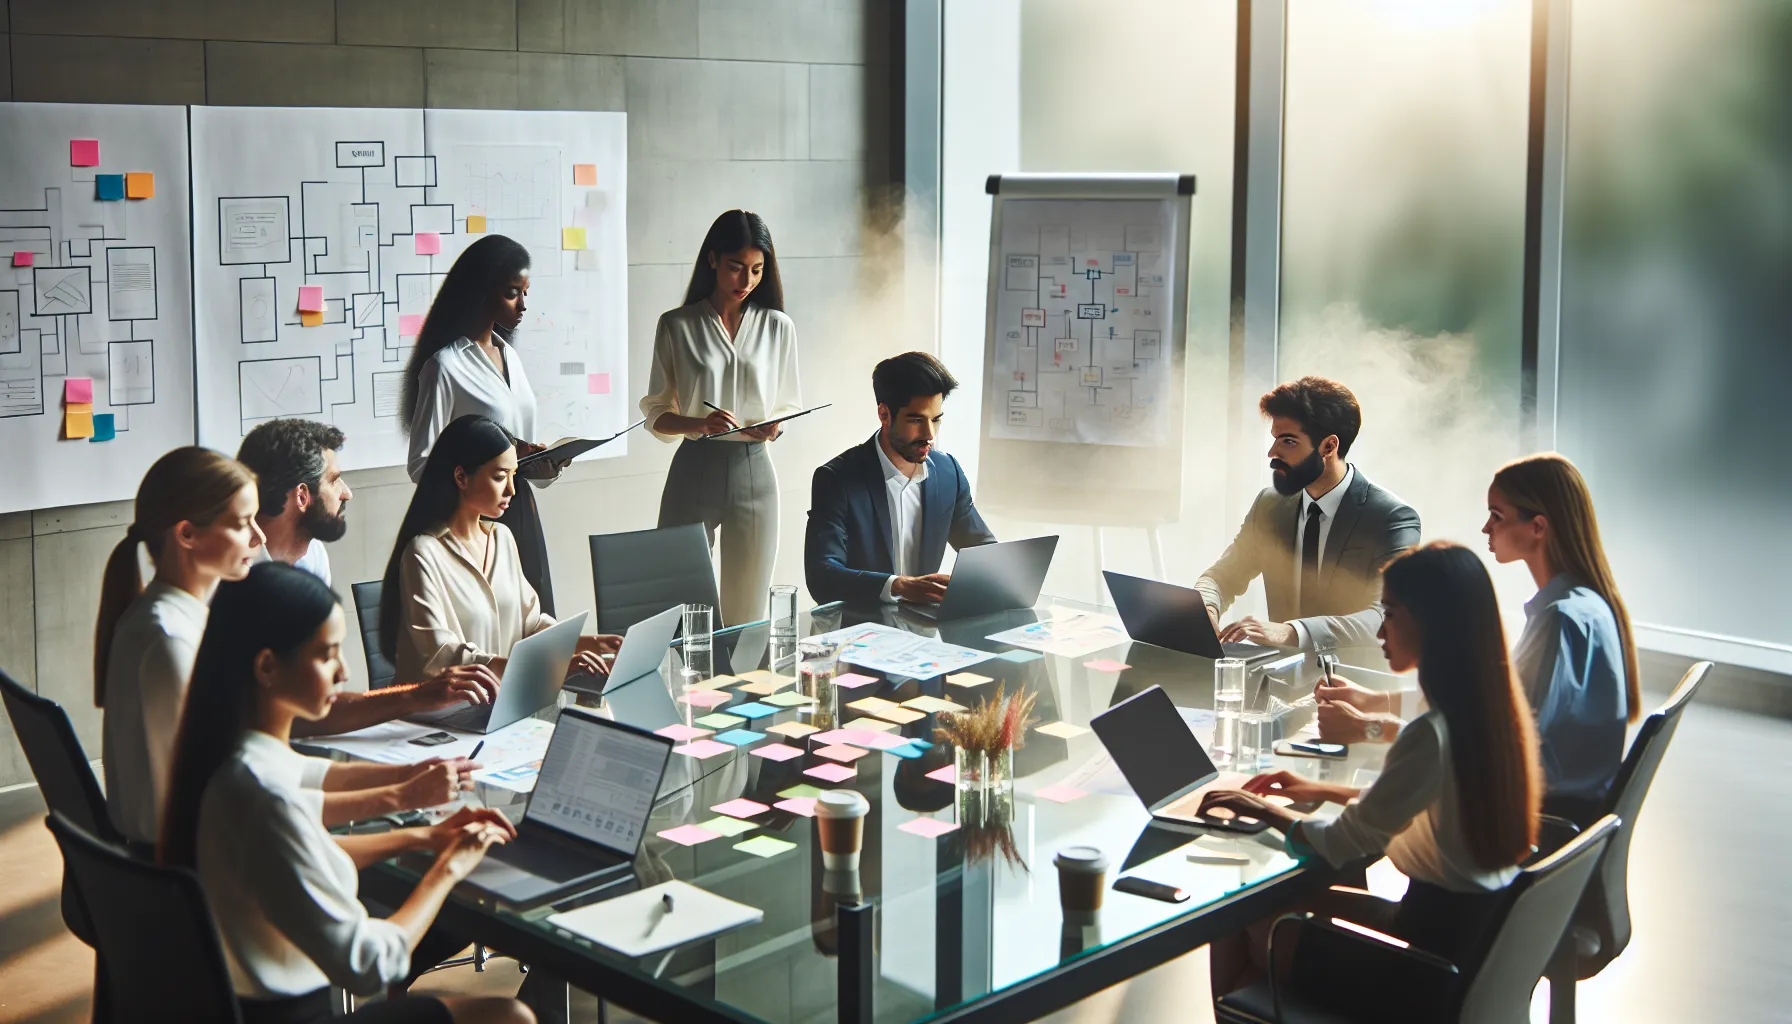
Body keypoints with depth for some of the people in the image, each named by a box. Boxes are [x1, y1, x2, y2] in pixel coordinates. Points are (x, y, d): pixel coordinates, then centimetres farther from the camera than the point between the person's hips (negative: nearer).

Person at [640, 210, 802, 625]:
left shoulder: (778, 327, 7)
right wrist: (700, 424, -17)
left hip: (752, 470, 1)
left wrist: (774, 428, -10)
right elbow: (656, 415, 2)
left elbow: (788, 405, 13)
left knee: (746, 612, 4)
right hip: (693, 470, -1)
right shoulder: (676, 326, 2)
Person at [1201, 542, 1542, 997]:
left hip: (1441, 935, -8)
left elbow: (1339, 845, -18)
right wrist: (1323, 790, 15)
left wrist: (1267, 810, -1)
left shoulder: (1432, 735, -27)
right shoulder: (1493, 708, -1)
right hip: (1486, 916, 8)